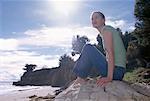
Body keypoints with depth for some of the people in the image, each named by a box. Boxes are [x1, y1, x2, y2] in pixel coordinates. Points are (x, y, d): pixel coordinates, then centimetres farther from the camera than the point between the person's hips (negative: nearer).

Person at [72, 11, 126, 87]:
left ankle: (81, 78, -5)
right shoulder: (105, 32, 20)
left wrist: (109, 77, -26)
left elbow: (110, 53, -20)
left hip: (116, 70, -10)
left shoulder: (106, 29, -7)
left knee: (88, 48, -15)